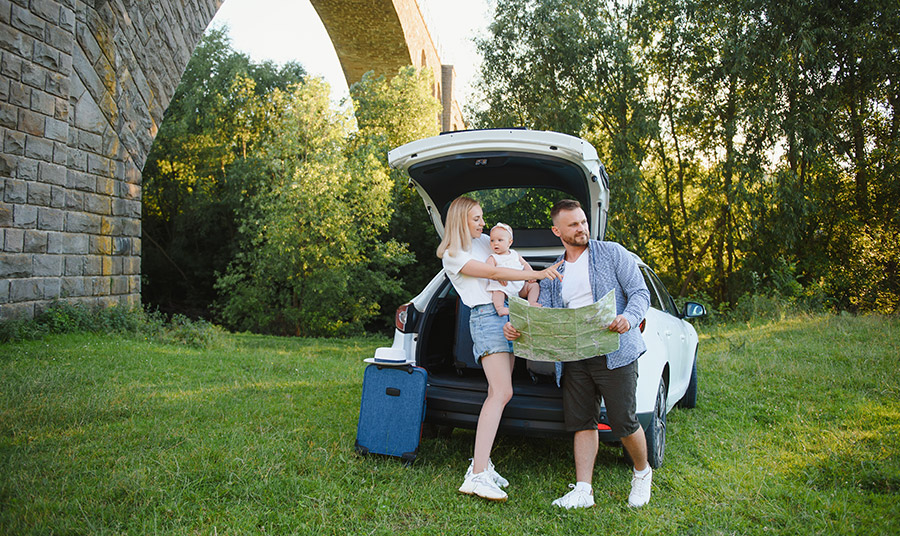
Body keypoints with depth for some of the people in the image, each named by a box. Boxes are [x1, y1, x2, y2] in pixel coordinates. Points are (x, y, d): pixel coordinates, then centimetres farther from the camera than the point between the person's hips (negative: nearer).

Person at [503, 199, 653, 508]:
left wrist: (628, 318, -24)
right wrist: (516, 328, -13)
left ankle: (643, 473, 26)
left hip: (614, 352, -4)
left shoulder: (612, 253, 4)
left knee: (623, 422, -1)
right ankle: (583, 491, 7)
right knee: (583, 422, 3)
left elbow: (640, 293, -2)